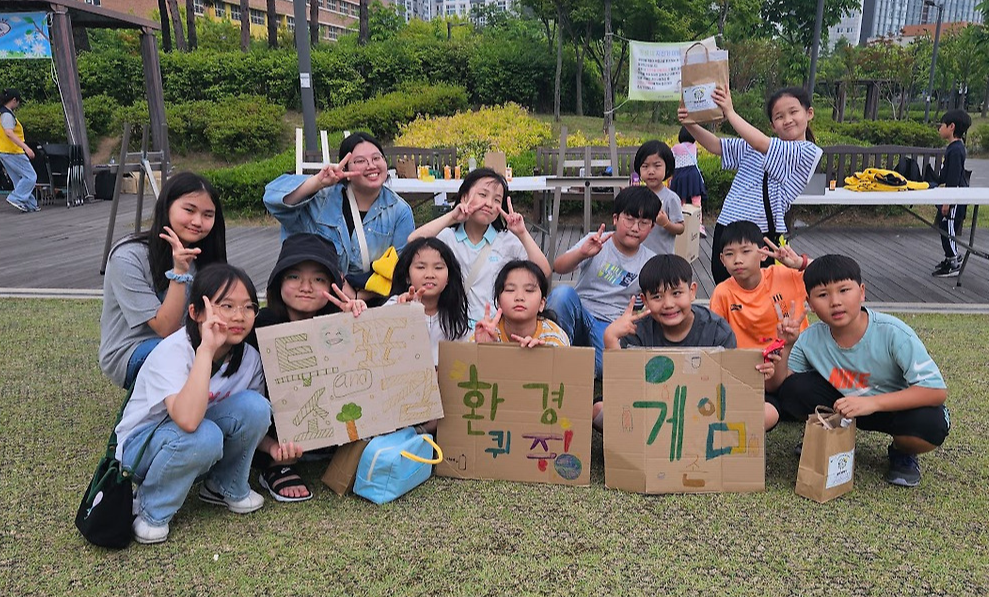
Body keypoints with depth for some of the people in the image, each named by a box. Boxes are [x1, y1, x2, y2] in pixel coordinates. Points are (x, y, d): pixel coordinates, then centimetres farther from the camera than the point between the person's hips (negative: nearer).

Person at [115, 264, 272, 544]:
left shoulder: (248, 357, -12)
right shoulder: (173, 351, -29)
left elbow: (252, 421, 3)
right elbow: (188, 419, -47)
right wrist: (206, 349, -45)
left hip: (200, 447, 5)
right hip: (141, 447, -5)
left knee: (254, 405, -23)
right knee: (203, 435, -37)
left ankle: (226, 487, 2)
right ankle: (152, 510, -8)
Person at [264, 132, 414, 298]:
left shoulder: (400, 211, 4)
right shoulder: (324, 198, 2)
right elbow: (274, 198, -7)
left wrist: (362, 296, -11)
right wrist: (318, 182, -20)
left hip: (373, 301, 0)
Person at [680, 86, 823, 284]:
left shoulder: (809, 152, -5)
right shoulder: (754, 145, 13)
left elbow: (760, 144, -16)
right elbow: (716, 146, 13)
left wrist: (729, 112, -12)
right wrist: (690, 125, -3)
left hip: (763, 235, -5)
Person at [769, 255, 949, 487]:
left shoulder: (893, 333, -27)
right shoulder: (810, 339, -16)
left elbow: (937, 391, -30)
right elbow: (780, 383, -8)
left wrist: (872, 403, -41)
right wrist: (786, 346, -25)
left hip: (893, 406, -2)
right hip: (843, 402, 2)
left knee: (931, 424, -35)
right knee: (794, 389, -23)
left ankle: (902, 452, 3)